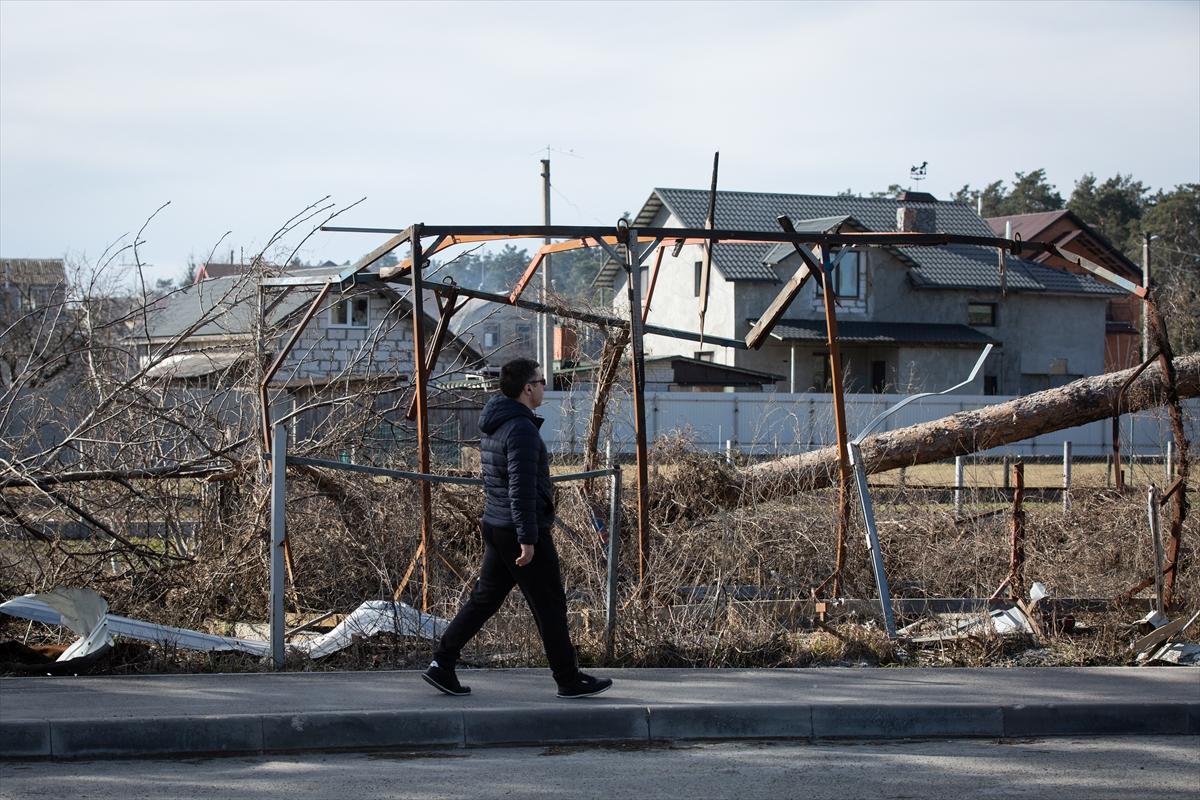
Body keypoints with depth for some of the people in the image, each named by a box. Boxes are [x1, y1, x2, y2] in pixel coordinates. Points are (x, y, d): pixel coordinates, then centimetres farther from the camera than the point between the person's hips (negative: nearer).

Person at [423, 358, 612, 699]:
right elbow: (521, 488, -23)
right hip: (522, 532, -9)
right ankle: (569, 681, 8)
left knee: (484, 599, 13)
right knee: (550, 607, 1)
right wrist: (527, 538, -23)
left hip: (495, 528, 9)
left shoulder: (494, 427, 12)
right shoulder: (522, 429, -19)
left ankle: (441, 664, 9)